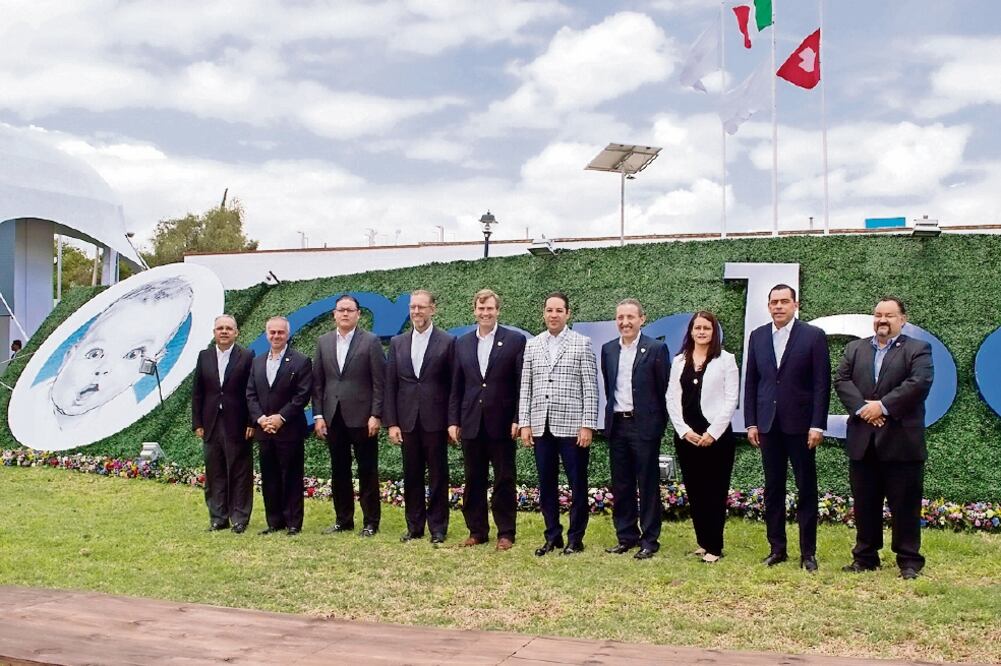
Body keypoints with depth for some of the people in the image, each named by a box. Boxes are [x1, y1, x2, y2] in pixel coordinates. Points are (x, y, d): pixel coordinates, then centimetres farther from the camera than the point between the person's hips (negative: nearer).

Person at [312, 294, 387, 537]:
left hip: (362, 417, -4)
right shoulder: (323, 342, 9)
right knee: (339, 472, 10)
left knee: (367, 472, 3)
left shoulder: (371, 341, -3)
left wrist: (375, 415, -12)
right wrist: (318, 415, 3)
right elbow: (318, 382, 9)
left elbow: (379, 382, -6)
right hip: (333, 417, 4)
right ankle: (343, 520, 21)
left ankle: (370, 522, 10)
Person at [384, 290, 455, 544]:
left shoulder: (447, 342, -2)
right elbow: (390, 386, 7)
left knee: (438, 476, 4)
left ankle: (438, 528, 13)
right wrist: (391, 423, 1)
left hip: (435, 421, -3)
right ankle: (414, 526, 19)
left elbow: (454, 385, -2)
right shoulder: (397, 343, 8)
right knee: (411, 477, 9)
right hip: (407, 421, 3)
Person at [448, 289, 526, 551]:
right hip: (471, 424, 4)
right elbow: (456, 387, 10)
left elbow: (522, 384, -4)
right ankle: (477, 531, 19)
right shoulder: (462, 343, 10)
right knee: (473, 480, 9)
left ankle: (506, 533, 13)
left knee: (504, 480, 4)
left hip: (501, 423, -3)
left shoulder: (515, 340, -2)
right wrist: (453, 421, 5)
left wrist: (518, 419, -10)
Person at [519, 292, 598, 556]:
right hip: (540, 427, 3)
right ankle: (552, 537, 19)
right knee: (546, 485, 9)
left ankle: (575, 539, 13)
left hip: (572, 427, -3)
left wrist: (588, 425, -10)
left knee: (578, 484, 2)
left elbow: (590, 387, -4)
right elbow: (525, 387, 10)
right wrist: (525, 423, 3)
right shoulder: (532, 345, 10)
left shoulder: (582, 344, 0)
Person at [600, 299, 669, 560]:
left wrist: (660, 424, -3)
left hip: (644, 425, -5)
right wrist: (613, 414, 13)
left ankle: (650, 540, 9)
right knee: (621, 486, 10)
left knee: (648, 485, 2)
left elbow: (664, 389, -3)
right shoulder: (608, 349, 9)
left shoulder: (656, 349, -6)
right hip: (616, 424, 5)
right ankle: (626, 537, 20)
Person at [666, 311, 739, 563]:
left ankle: (714, 546, 5)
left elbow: (731, 400, -5)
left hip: (716, 435, -4)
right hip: (686, 435, 4)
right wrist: (684, 430, -5)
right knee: (694, 491, 8)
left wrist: (712, 433, -11)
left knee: (715, 492, -1)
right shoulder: (679, 361, 11)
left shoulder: (726, 360, 0)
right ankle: (702, 541, 18)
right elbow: (672, 398, 7)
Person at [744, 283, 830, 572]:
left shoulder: (813, 336, -3)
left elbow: (822, 383, -6)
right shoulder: (758, 336, 8)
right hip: (768, 425, 4)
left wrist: (817, 425, -11)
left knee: (807, 489, 3)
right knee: (773, 489, 8)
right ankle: (777, 548, 17)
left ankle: (808, 552, 11)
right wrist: (751, 422, 4)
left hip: (800, 425, -3)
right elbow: (751, 382, 9)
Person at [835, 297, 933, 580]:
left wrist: (883, 405, -17)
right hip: (863, 441, 4)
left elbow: (919, 383, -13)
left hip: (902, 441, -4)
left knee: (905, 505, 2)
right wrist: (862, 408, -13)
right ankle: (865, 556, 19)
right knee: (865, 504, 10)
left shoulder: (918, 349, 2)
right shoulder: (855, 348, 14)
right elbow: (841, 380, 2)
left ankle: (909, 560, 11)